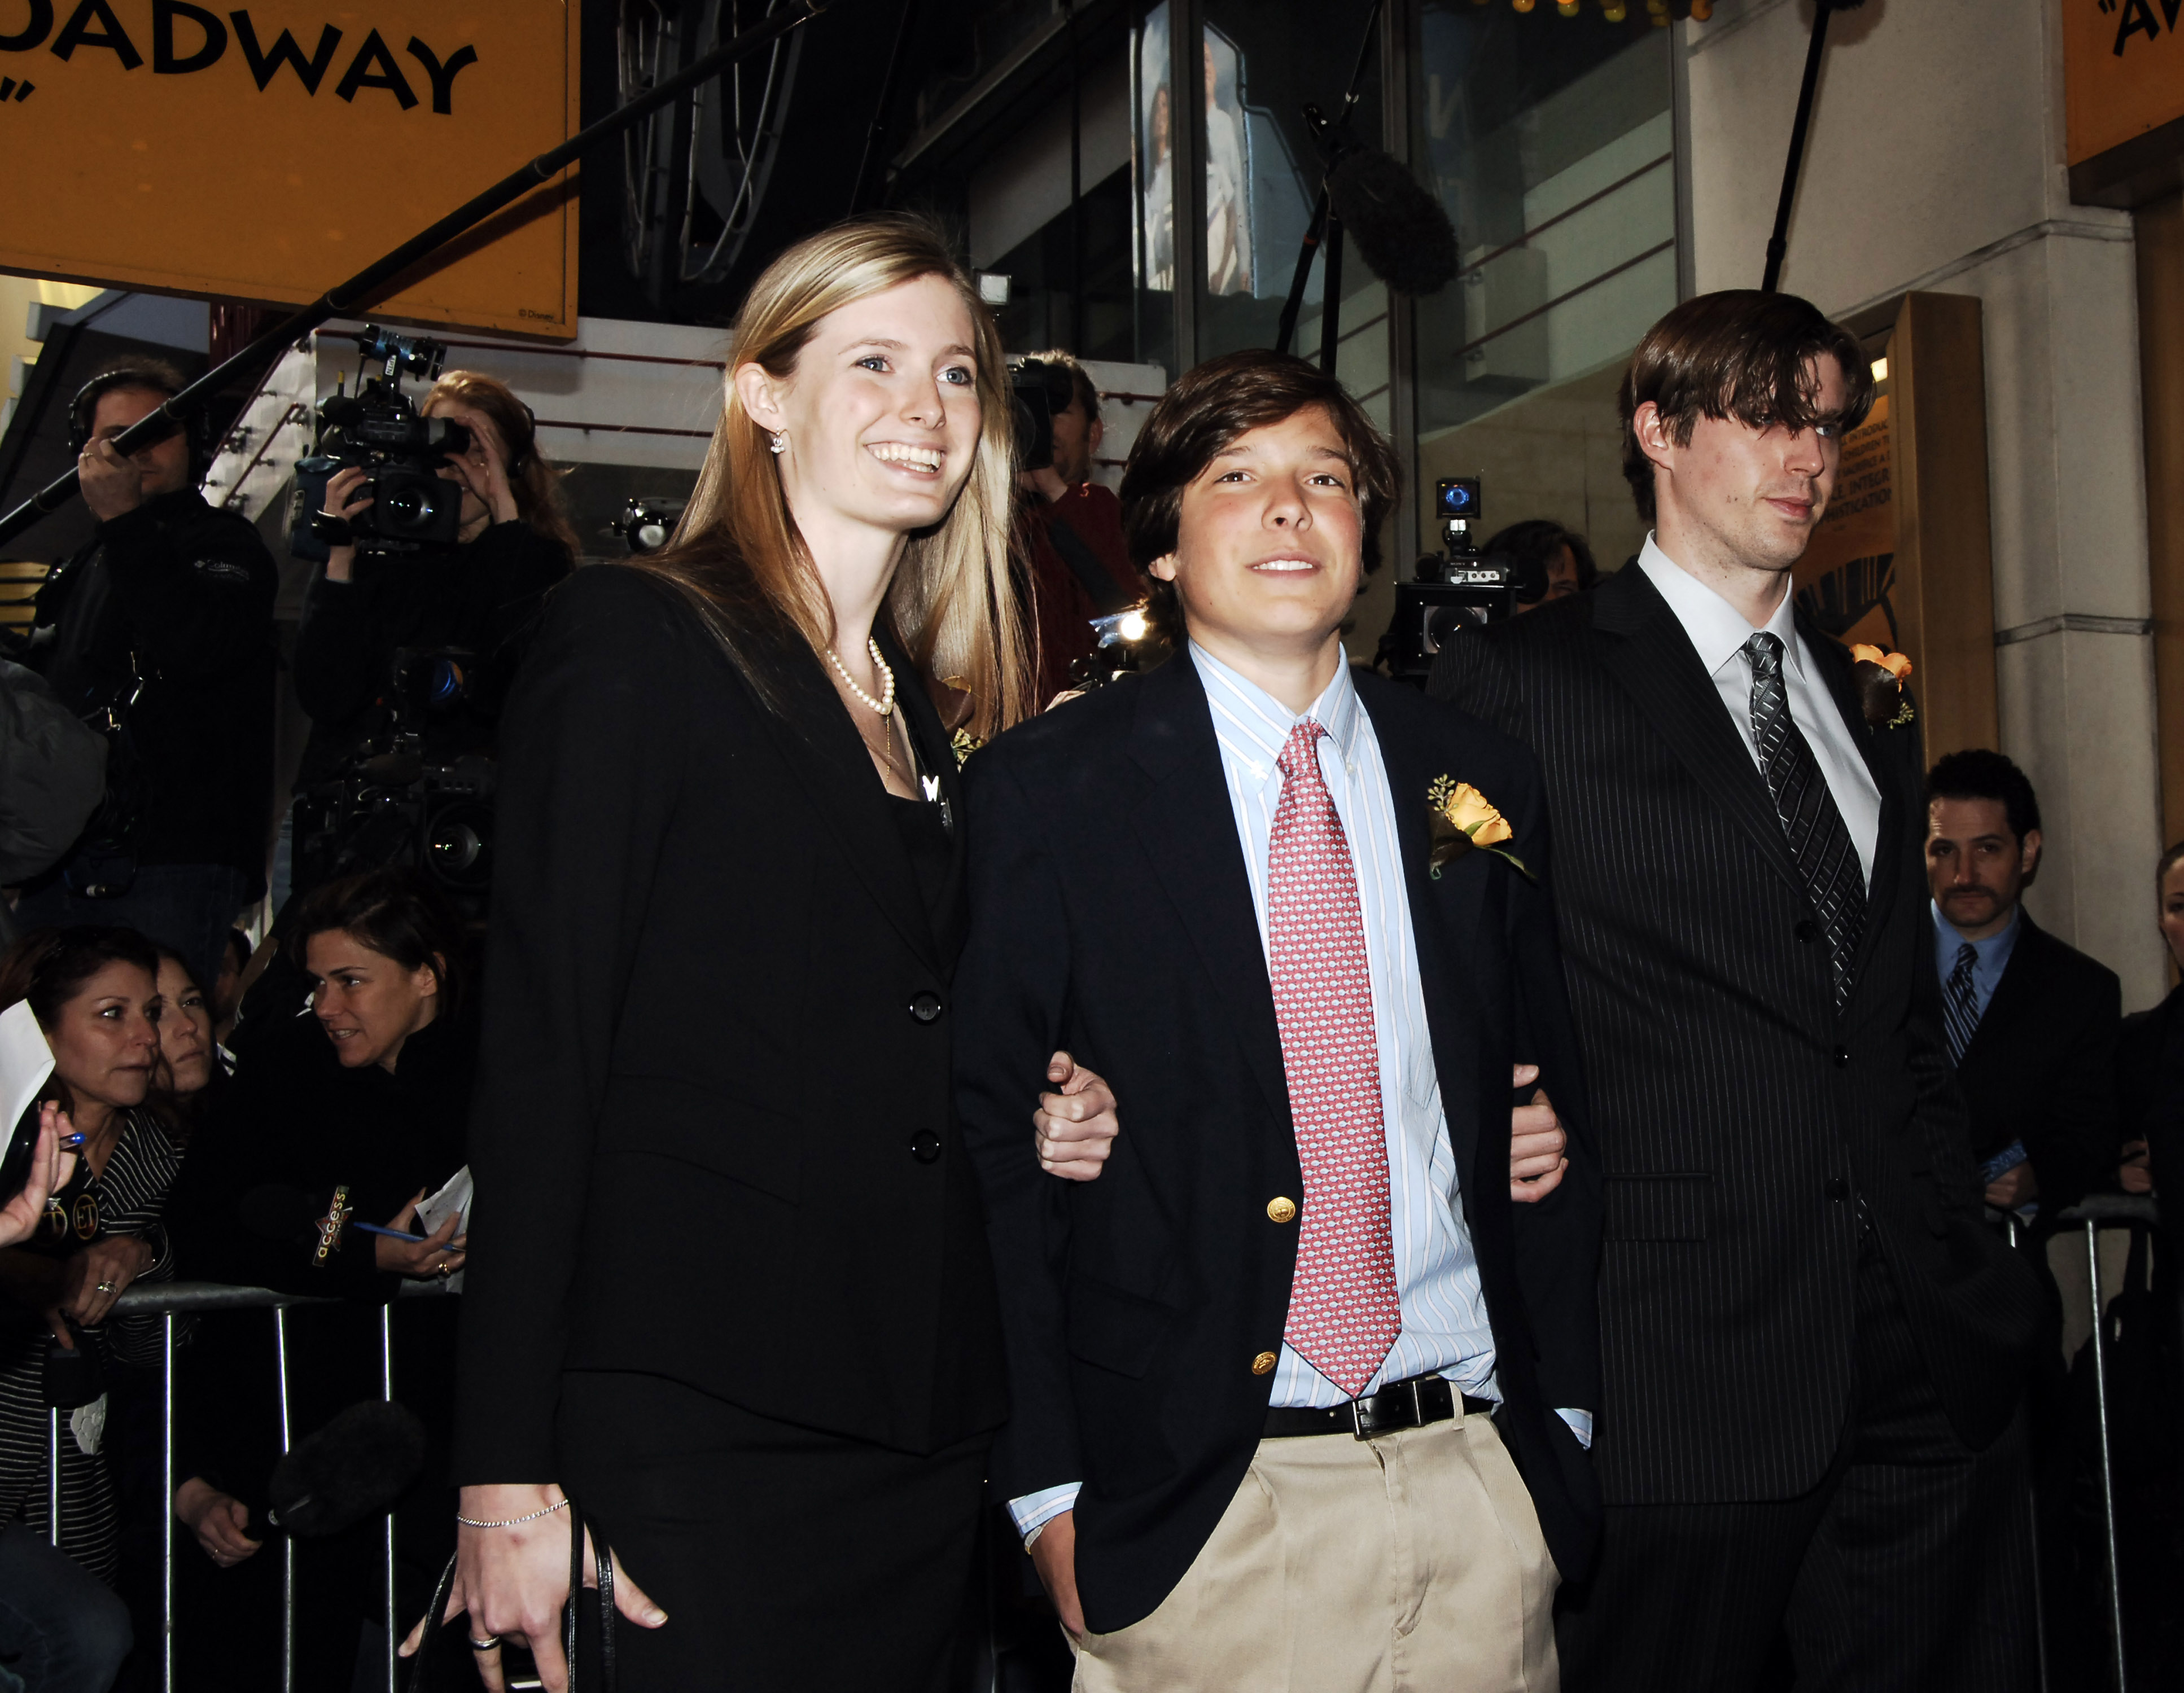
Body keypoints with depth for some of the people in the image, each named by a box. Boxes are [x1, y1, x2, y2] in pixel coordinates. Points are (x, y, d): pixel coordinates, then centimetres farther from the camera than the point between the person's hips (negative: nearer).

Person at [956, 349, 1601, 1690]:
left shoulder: (1483, 781, 10)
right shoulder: (1046, 790, -2)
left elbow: (1554, 1106, 14)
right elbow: (992, 1149, -4)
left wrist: (1564, 1416, 8)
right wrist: (1048, 1491, -8)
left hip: (1485, 1488, 4)